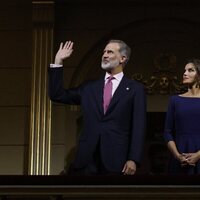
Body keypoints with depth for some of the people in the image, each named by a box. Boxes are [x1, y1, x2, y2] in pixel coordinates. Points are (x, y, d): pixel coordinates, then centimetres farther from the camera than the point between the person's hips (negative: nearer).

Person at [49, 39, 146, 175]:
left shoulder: (135, 89, 5)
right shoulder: (90, 88, 17)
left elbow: (138, 127, -1)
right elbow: (57, 95, 16)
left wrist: (133, 159, -11)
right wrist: (58, 61, 12)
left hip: (116, 161, -3)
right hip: (86, 160, 3)